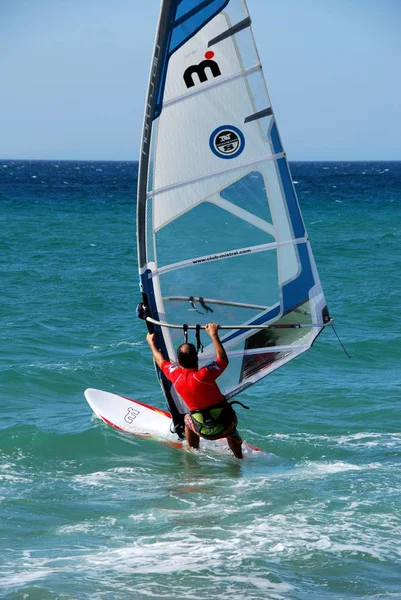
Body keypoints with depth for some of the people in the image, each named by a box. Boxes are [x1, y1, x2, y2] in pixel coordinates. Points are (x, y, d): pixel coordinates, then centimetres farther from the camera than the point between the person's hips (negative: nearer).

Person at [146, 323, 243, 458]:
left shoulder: (176, 376, -12)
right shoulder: (204, 375, -24)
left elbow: (161, 361, 10)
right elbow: (223, 359, -5)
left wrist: (151, 342, 27)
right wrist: (213, 334, 2)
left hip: (204, 431, 2)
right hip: (226, 426, -2)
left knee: (188, 419, 36)